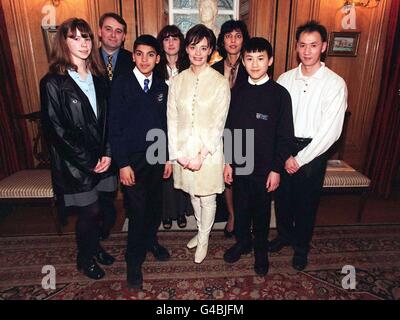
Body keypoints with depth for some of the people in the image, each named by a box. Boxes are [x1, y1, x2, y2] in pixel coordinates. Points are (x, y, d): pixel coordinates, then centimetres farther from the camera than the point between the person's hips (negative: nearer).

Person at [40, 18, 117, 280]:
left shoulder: (99, 78, 8)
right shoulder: (53, 82, -8)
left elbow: (107, 119, 7)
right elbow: (56, 130, -11)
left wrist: (108, 153, -5)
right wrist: (88, 162, -11)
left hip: (103, 159, 5)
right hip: (76, 164, -5)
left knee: (105, 207, 10)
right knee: (91, 210, 5)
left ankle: (95, 246, 39)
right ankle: (86, 258, 33)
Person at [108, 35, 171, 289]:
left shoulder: (162, 87, 5)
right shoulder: (121, 84, -6)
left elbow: (166, 124, 7)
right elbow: (115, 127, -9)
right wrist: (122, 164, -12)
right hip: (132, 159, -3)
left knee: (155, 205, 14)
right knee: (138, 211, 3)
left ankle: (151, 240, 42)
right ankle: (135, 261, 25)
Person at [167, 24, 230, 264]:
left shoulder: (220, 82, -8)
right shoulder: (177, 81, 2)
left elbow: (218, 124, -11)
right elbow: (172, 119, 0)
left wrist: (201, 155, -15)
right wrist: (177, 153, -8)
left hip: (208, 150, -3)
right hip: (183, 149, 4)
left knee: (207, 197, 10)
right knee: (193, 194, 19)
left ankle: (204, 239, 34)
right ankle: (202, 231, 44)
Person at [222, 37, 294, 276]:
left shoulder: (280, 94, -9)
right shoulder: (237, 92, 1)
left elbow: (285, 136, -7)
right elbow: (228, 129, 4)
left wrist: (277, 169, -9)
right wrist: (227, 162, 2)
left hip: (265, 167, -3)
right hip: (239, 164, 3)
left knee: (262, 211, 14)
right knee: (240, 207, 18)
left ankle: (261, 251, 37)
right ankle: (242, 242, 42)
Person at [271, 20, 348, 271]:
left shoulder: (335, 84, -9)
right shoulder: (285, 79, 1)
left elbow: (331, 131, -13)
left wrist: (300, 159, -14)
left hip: (313, 150, -3)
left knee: (306, 203, 12)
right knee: (282, 197, 16)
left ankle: (301, 247, 37)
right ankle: (284, 234, 44)